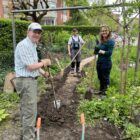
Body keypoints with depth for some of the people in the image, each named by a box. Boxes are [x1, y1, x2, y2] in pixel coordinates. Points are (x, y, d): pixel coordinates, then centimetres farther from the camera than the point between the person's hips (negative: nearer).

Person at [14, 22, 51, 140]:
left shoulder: (33, 45, 13)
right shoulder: (24, 45, -19)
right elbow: (30, 66, -23)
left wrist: (43, 72, 11)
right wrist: (44, 62, -9)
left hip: (31, 80, 11)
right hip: (26, 81, -11)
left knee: (27, 108, 22)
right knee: (30, 111, -4)